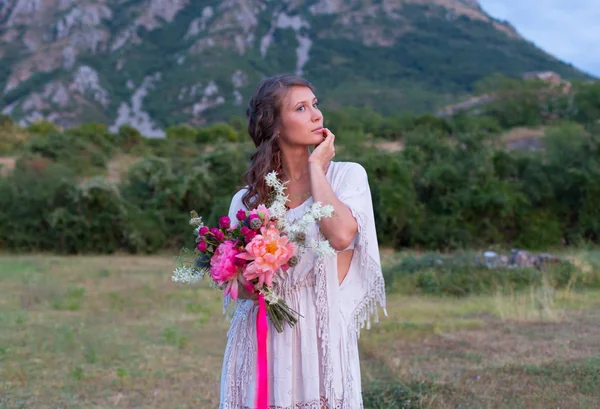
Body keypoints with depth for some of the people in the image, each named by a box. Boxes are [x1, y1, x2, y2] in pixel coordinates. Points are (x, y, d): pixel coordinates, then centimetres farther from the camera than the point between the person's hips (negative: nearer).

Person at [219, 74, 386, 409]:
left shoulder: (347, 175, 2)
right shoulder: (247, 199, 7)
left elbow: (341, 234, -19)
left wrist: (316, 167, -8)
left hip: (321, 336, -1)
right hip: (260, 343, 2)